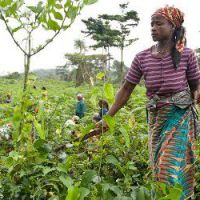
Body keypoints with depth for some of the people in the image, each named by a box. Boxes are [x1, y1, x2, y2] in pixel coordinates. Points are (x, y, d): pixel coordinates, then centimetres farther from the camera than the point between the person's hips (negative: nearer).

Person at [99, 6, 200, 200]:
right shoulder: (142, 58, -2)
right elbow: (126, 89, 1)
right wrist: (107, 118, -3)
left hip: (180, 116, -3)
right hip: (156, 117, 3)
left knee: (172, 167, -5)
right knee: (159, 167, 11)